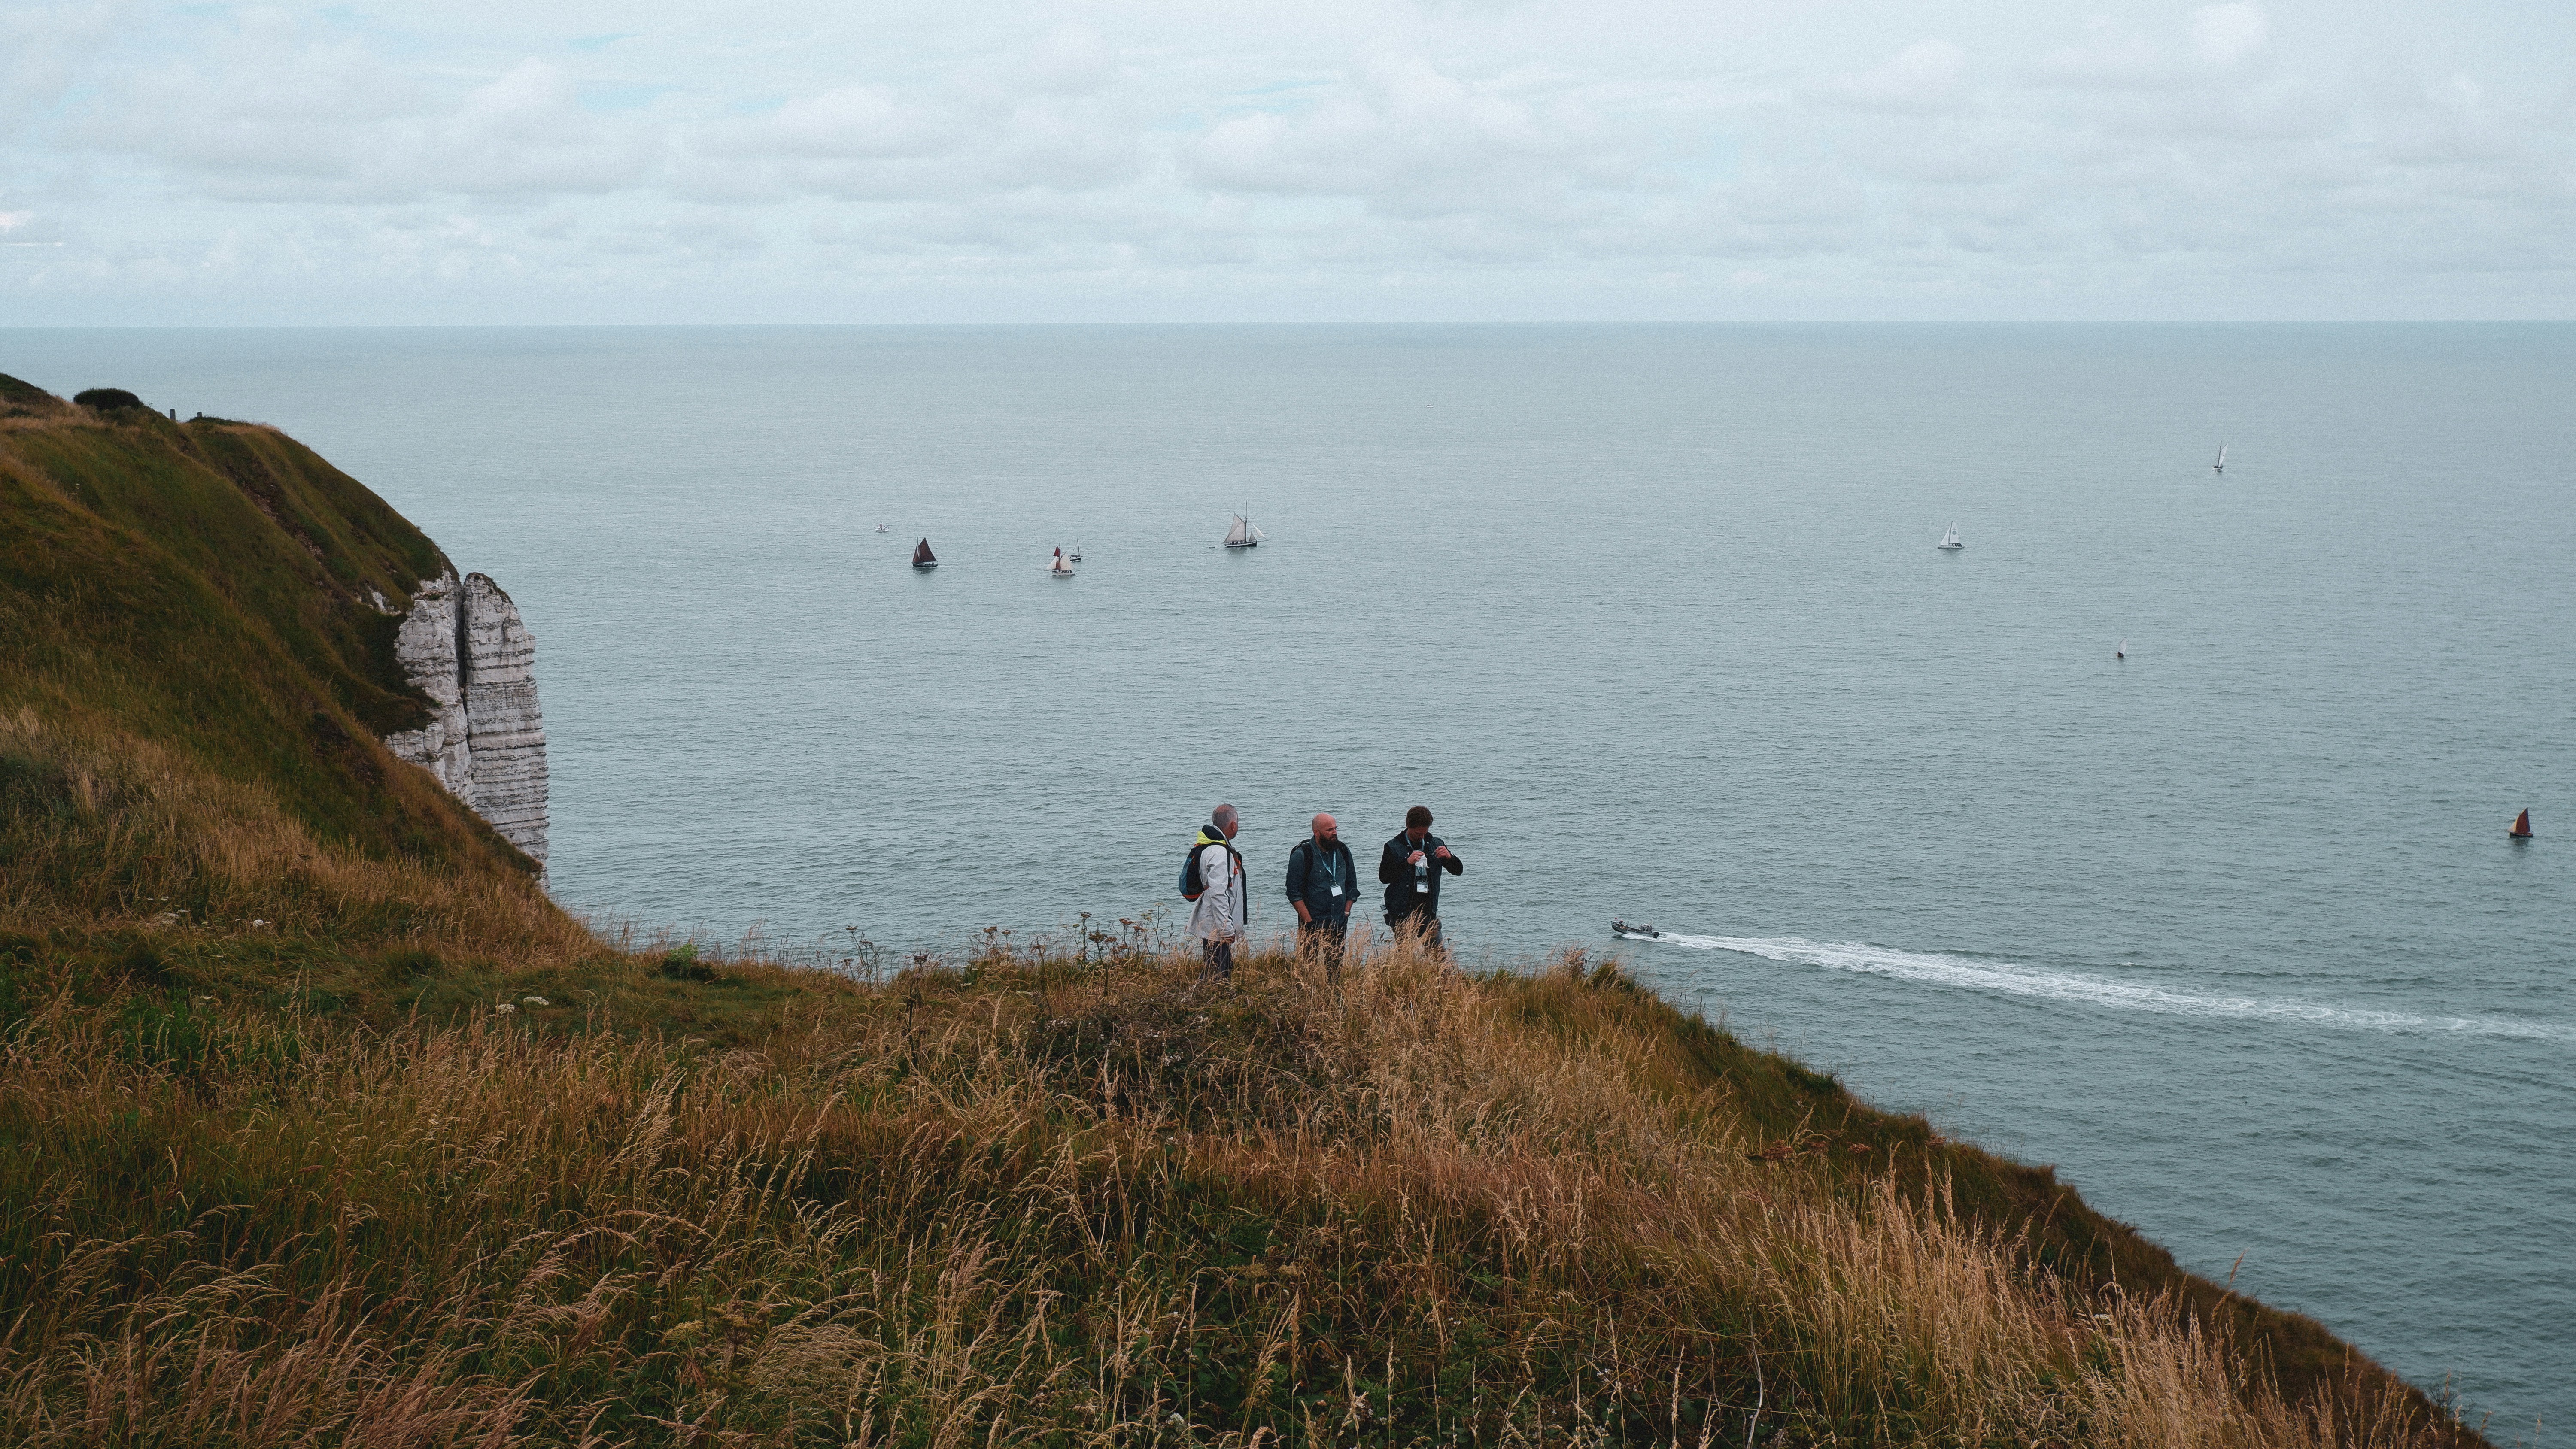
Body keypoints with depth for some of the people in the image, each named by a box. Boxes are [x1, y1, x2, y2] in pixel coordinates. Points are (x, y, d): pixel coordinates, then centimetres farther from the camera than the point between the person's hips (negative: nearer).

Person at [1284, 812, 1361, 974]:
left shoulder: (1343, 851, 7)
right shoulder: (1302, 855, -9)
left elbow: (1352, 885, 17)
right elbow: (1294, 893, -9)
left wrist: (1346, 913, 7)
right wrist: (1308, 921, -13)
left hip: (1339, 924, 5)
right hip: (1313, 925, -5)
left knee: (1335, 967, 5)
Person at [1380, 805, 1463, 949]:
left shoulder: (1436, 844, 11)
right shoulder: (1393, 847, 0)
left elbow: (1458, 870, 12)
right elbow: (1383, 876, -11)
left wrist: (1449, 857, -10)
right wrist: (1407, 862, -21)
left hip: (1428, 910, 3)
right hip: (1402, 914, -3)